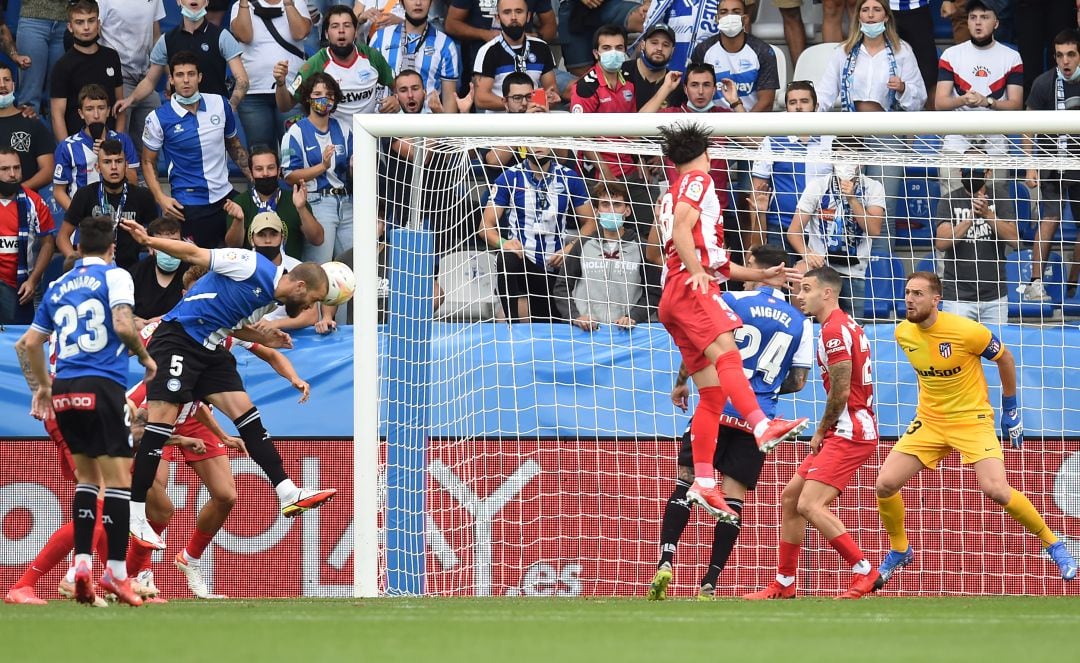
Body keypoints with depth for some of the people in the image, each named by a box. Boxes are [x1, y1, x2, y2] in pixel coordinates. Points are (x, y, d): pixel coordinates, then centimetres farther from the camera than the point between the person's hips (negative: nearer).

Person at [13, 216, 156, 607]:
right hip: (102, 387, -6)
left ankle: (81, 564, 7)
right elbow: (123, 325, -14)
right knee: (118, 479, -5)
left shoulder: (58, 287, 18)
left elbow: (27, 344, 20)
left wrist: (41, 388, 30)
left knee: (86, 476, 16)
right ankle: (116, 570, -11)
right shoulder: (115, 276, 1)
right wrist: (146, 359, 1)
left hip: (64, 390, 6)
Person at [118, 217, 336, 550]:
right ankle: (134, 514, -10)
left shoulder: (270, 302, 11)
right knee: (161, 421, -12)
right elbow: (195, 253, -14)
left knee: (247, 414, 2)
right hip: (177, 338, -9)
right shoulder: (253, 267, -15)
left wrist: (263, 338, 5)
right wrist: (149, 241, -22)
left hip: (209, 350, 9)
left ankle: (288, 494, 1)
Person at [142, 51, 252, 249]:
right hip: (188, 204, -3)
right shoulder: (159, 119, -7)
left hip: (224, 196, 3)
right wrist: (161, 198, -12)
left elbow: (234, 146, 17)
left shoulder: (220, 105, 3)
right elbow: (148, 162, 2)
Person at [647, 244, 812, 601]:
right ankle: (710, 583, -2)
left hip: (718, 407, -2)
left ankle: (665, 563, -10)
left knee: (685, 482, 5)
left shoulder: (731, 301, -1)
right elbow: (798, 381, 10)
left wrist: (681, 383, 13)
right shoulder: (801, 323, 8)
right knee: (734, 496, 3)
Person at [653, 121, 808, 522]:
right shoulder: (698, 180, 7)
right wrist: (697, 272, -20)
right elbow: (682, 229, -12)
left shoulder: (669, 197, 33)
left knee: (713, 393, 3)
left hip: (674, 298, 9)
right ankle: (762, 427, -54)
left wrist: (759, 275, 37)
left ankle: (704, 484, -4)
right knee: (727, 355, -31)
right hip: (690, 289, -9)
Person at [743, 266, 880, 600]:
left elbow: (841, 391, -17)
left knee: (809, 504, -18)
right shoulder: (845, 326, 17)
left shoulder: (834, 330, -14)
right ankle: (784, 585, 19)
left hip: (849, 433, -10)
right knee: (790, 497, 13)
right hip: (844, 433, 10)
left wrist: (821, 431, -6)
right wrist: (824, 433, 10)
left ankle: (864, 572, -14)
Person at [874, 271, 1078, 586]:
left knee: (996, 490, -22)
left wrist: (1011, 410, 3)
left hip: (972, 419, -5)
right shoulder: (903, 334, -5)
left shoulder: (966, 331, -21)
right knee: (885, 484, -8)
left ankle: (1054, 545, 0)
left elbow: (1005, 358, -4)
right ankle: (899, 551, 19)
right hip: (929, 421, 5)